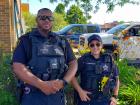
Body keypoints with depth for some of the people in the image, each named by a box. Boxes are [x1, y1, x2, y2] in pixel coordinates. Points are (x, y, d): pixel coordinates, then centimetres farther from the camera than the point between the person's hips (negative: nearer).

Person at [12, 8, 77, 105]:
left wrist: (63, 82, -12)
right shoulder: (27, 40, -1)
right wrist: (42, 85, -19)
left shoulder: (62, 42, 9)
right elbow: (18, 67, -10)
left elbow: (73, 63, 6)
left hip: (57, 96, 3)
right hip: (33, 97, -3)